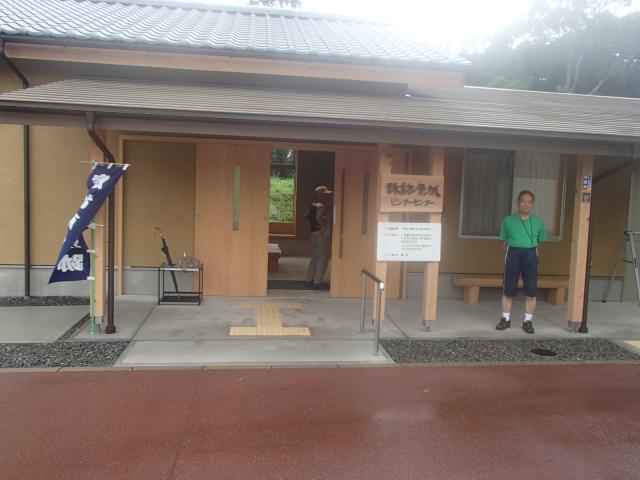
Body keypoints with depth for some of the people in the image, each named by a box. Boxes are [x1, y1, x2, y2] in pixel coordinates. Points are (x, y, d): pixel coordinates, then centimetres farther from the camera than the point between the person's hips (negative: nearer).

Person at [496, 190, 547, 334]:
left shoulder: (538, 222, 6)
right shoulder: (508, 220, 2)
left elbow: (540, 241, 12)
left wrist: (531, 251, 7)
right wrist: (510, 254, 9)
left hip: (530, 255, 1)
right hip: (513, 254, -1)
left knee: (531, 290, 2)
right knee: (508, 289, 3)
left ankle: (528, 321, 14)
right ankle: (506, 319, 16)